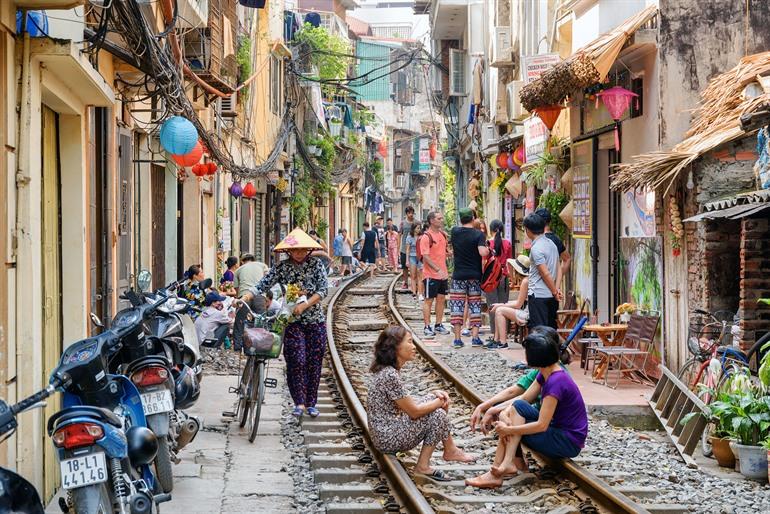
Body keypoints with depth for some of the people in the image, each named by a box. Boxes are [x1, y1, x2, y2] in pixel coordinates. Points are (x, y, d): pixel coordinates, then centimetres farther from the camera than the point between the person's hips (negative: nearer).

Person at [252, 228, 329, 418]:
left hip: (316, 320, 1)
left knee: (314, 362, 4)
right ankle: (299, 403, -5)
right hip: (292, 322, -1)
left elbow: (323, 289, -10)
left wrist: (305, 305, -21)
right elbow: (262, 286, -7)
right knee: (297, 360, -11)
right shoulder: (282, 267, -2)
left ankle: (311, 403, 14)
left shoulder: (316, 264, -2)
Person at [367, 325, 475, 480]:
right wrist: (440, 402, -3)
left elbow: (406, 401, 14)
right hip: (389, 439, -10)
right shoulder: (390, 375, -25)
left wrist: (435, 395, 4)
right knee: (438, 415, -10)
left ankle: (450, 450, 12)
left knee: (434, 399, 7)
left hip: (383, 433, 10)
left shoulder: (385, 369, 5)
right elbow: (414, 411, -18)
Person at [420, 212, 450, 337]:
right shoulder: (426, 237, -14)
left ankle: (438, 325, 20)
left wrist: (445, 270, 13)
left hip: (443, 274, 7)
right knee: (429, 300, 0)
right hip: (431, 274, -7)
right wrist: (438, 270, -26)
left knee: (441, 299, 11)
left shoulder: (443, 234, 9)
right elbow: (425, 256, -20)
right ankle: (427, 327, 6)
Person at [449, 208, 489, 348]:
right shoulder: (478, 234, -9)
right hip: (475, 276, -1)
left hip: (458, 276, 1)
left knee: (457, 306, 4)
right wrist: (488, 249, 0)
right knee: (475, 306, 7)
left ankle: (457, 338, 3)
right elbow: (483, 253, -21)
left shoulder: (454, 232, -1)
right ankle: (475, 337, 4)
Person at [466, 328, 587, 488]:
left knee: (519, 408, -16)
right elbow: (523, 398, 4)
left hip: (569, 443, -9)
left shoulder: (556, 382, -25)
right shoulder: (545, 374, 3)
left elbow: (542, 425, -25)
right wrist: (505, 414, -16)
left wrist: (509, 429, -20)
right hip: (557, 430, 9)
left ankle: (507, 464, -16)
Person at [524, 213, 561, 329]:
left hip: (538, 295, -8)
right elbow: (558, 268, 10)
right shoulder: (551, 243, 10)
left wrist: (555, 292, -8)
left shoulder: (536, 248, -15)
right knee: (551, 328, 12)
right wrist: (556, 289, 6)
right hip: (551, 296, 8)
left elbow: (545, 273, -17)